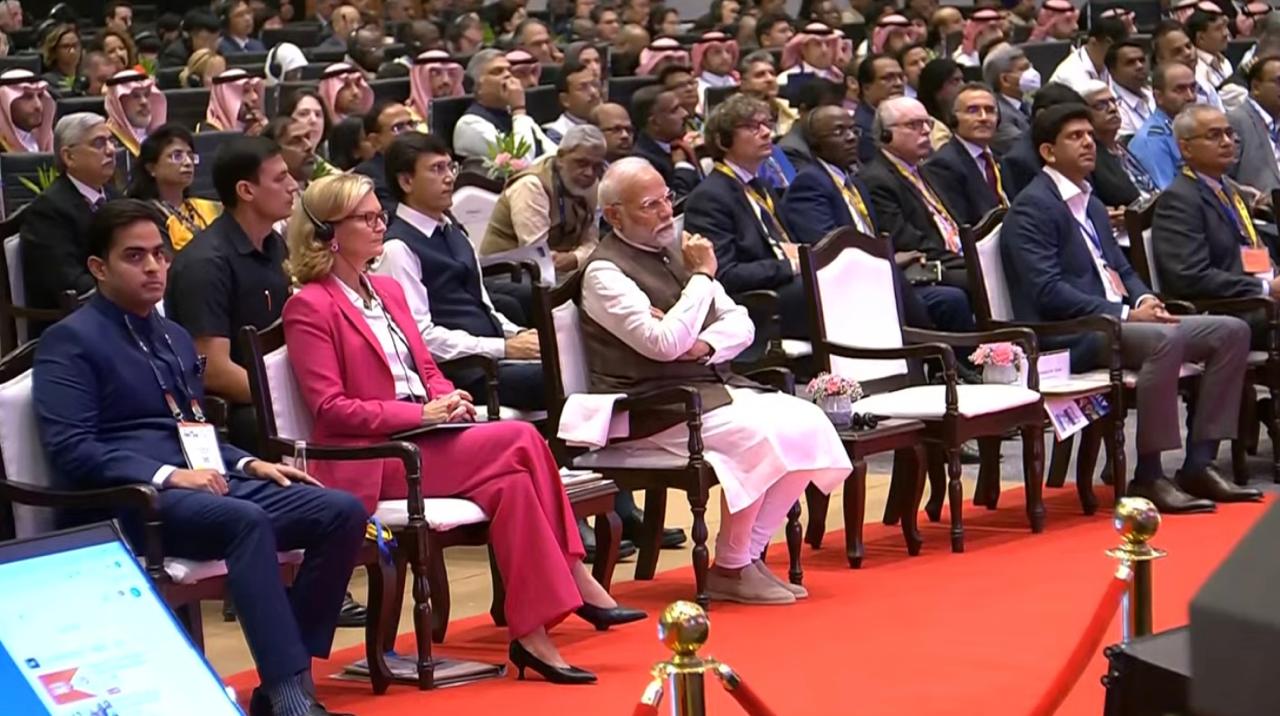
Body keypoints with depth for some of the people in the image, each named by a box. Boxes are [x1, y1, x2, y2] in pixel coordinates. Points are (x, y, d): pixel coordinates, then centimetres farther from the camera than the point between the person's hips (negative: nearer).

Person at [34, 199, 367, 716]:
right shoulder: (70, 341, -1)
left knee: (343, 511, -13)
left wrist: (247, 463, 9)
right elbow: (70, 450, -12)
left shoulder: (175, 338, 25)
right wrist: (167, 476, -21)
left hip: (204, 484, 8)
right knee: (247, 521, -37)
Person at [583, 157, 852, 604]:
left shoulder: (677, 249, 16)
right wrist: (702, 276, -12)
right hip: (653, 409, -8)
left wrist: (705, 344, -8)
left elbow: (740, 324, 15)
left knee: (809, 426, -11)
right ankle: (729, 570, -11)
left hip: (714, 387, 8)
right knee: (761, 437, -28)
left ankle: (751, 553, -2)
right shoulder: (605, 272, -9)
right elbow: (664, 344, -21)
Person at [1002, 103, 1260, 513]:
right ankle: (1148, 478, -29)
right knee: (1164, 339, -36)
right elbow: (1048, 292, -17)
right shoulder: (1032, 209, -7)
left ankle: (1198, 465, -6)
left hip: (1115, 321, 10)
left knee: (1231, 332, -2)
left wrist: (1143, 299, 0)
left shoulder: (1091, 205, 24)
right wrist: (1125, 314, -20)